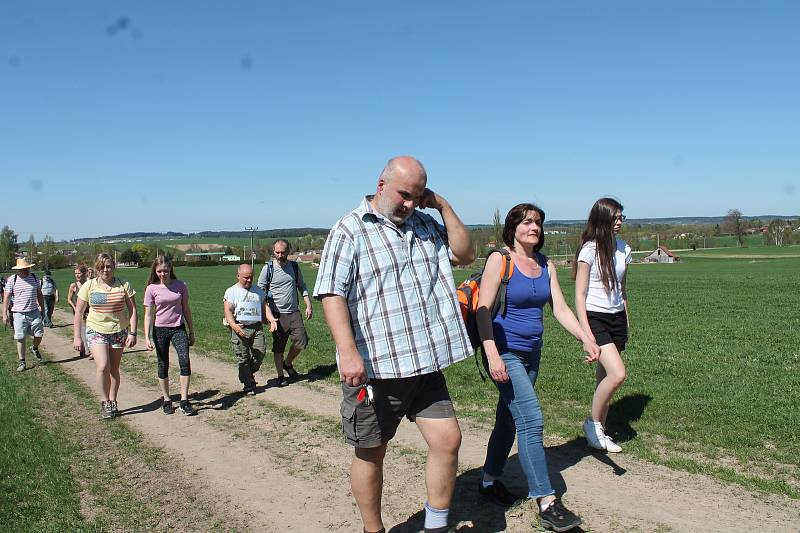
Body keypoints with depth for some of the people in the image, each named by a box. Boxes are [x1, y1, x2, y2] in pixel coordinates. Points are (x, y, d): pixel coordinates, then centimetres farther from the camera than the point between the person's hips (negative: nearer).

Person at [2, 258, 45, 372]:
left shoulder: (34, 277, 5)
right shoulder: (11, 280, -5)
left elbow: (39, 295, 14)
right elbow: (6, 297, -3)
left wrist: (42, 309, 15)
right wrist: (5, 314, -6)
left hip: (34, 312, 3)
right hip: (19, 314, -2)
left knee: (39, 334, 4)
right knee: (20, 338, 1)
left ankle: (34, 348, 37)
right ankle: (22, 362, 10)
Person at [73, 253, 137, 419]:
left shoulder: (123, 285, -3)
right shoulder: (88, 286, -3)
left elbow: (132, 310, -1)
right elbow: (78, 313, 2)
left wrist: (132, 333, -8)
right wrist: (76, 337, -2)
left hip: (119, 331, 1)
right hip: (96, 331, -1)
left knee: (114, 369, 9)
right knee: (102, 366, -16)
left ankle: (112, 402, 23)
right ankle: (104, 401, 2)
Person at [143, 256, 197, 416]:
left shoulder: (180, 286, 0)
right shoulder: (152, 288, -3)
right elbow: (148, 314, -2)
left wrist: (191, 332, 9)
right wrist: (147, 337, -8)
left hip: (178, 329, 0)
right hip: (160, 330, 0)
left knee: (185, 361, -15)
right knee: (163, 365, 8)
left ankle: (184, 401, -11)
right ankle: (166, 400, 24)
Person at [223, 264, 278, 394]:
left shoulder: (258, 291, 20)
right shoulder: (231, 291, 5)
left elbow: (264, 307, 19)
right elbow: (227, 310, -5)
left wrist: (272, 319, 0)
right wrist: (233, 325, -22)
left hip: (257, 327, 4)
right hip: (240, 329, -3)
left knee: (260, 353, -7)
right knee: (243, 358, -3)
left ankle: (249, 374, 20)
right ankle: (248, 385, 7)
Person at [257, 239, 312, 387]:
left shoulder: (294, 266, 6)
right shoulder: (268, 268, -4)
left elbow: (302, 286, 15)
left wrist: (308, 305, 5)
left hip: (294, 312, 3)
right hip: (277, 314, -3)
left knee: (301, 341, -4)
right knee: (278, 347, 4)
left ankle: (288, 363, 22)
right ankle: (280, 376, 17)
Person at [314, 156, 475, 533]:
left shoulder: (424, 225, 13)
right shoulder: (350, 229, -7)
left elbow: (464, 255, 15)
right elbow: (332, 293, -15)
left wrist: (444, 207, 4)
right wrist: (347, 350, -26)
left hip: (424, 362, 6)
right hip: (374, 366, -5)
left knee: (448, 440, 5)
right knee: (371, 454, 9)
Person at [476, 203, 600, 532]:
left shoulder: (546, 265, 8)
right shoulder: (499, 260, -11)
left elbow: (560, 308, 7)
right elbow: (483, 310, -15)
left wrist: (586, 339, -6)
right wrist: (493, 355, -23)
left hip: (532, 353, 7)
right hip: (506, 352, -7)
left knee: (509, 417, 15)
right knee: (531, 421, -12)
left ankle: (489, 481, 32)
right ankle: (547, 504, -6)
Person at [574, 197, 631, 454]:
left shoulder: (623, 248, 9)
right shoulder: (589, 250, -10)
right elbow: (579, 294, -11)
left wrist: (626, 322, 18)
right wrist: (585, 331, -17)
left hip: (617, 317, 6)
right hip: (595, 317, -6)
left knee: (605, 377, 9)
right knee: (617, 374, -18)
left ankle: (599, 432, 22)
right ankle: (592, 422, 3)